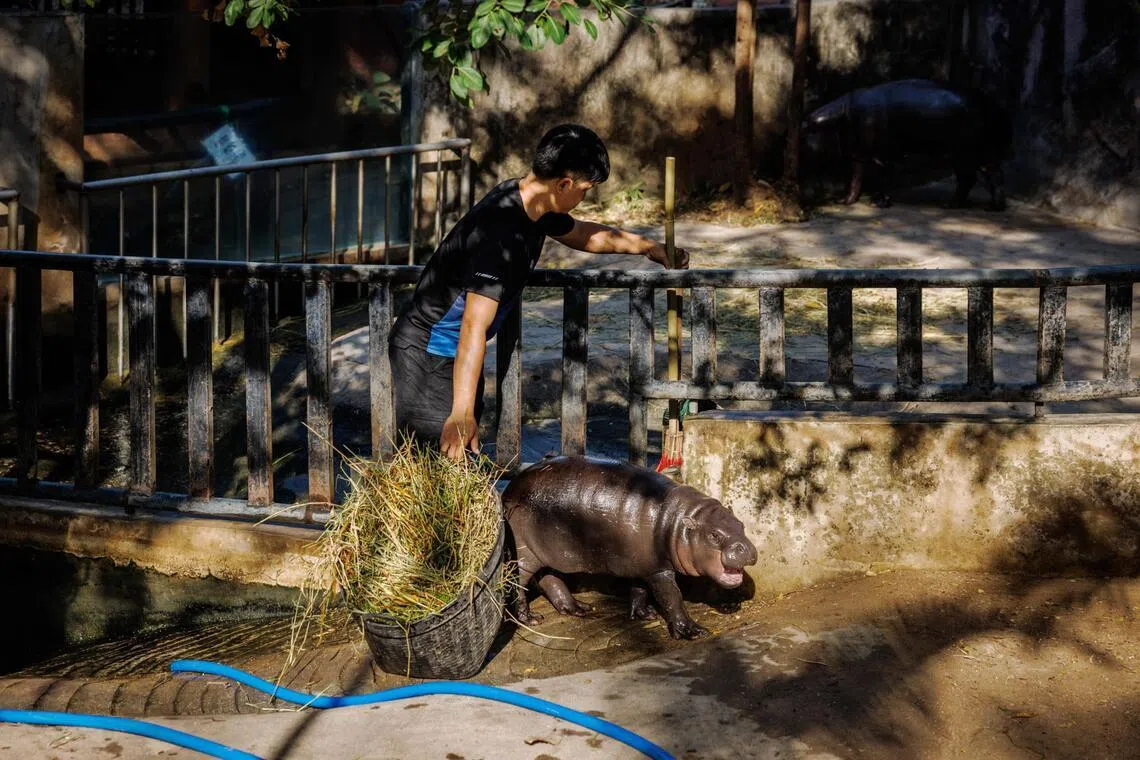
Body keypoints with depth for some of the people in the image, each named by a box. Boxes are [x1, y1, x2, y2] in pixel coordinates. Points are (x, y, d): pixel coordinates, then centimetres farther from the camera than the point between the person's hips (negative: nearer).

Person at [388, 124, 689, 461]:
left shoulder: (531, 205, 1)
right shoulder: (499, 234, -30)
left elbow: (581, 234, 24)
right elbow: (474, 327, -34)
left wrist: (647, 247, 32)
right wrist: (462, 413, -36)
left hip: (449, 352, 10)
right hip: (426, 354, -10)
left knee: (466, 458, 12)